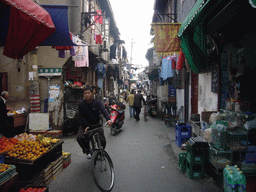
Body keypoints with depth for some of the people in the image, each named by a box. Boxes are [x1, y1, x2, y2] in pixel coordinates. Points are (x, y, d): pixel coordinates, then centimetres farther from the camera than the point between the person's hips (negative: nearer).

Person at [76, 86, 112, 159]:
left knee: (102, 141, -11)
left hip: (96, 124, 0)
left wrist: (108, 119, -44)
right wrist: (86, 126, -25)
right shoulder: (81, 104, -5)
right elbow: (81, 117, -10)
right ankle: (88, 151, 1)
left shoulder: (97, 102, -8)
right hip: (86, 125, 1)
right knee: (79, 137, -24)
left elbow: (103, 111, -24)